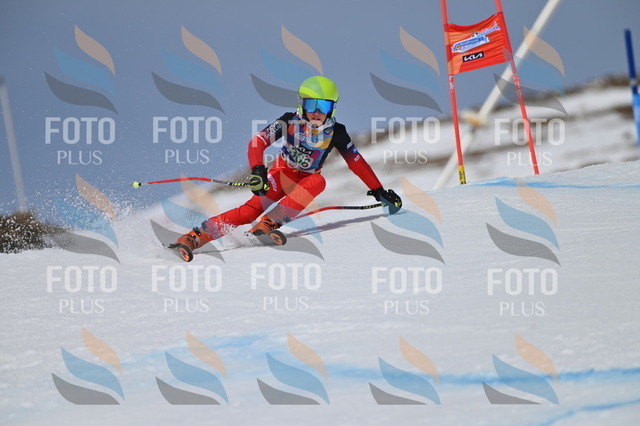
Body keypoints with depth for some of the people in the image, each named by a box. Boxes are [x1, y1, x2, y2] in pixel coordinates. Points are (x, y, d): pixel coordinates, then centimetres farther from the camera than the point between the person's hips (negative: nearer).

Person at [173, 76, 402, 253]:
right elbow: (257, 142, -24)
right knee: (254, 207, -26)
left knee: (318, 181, -34)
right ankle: (196, 236, -28)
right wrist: (257, 170, -42)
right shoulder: (289, 122, -18)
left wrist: (379, 191, -2)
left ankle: (268, 224, -38)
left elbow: (356, 162, -4)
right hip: (282, 173, -2)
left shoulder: (336, 133, -13)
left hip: (307, 181, 2)